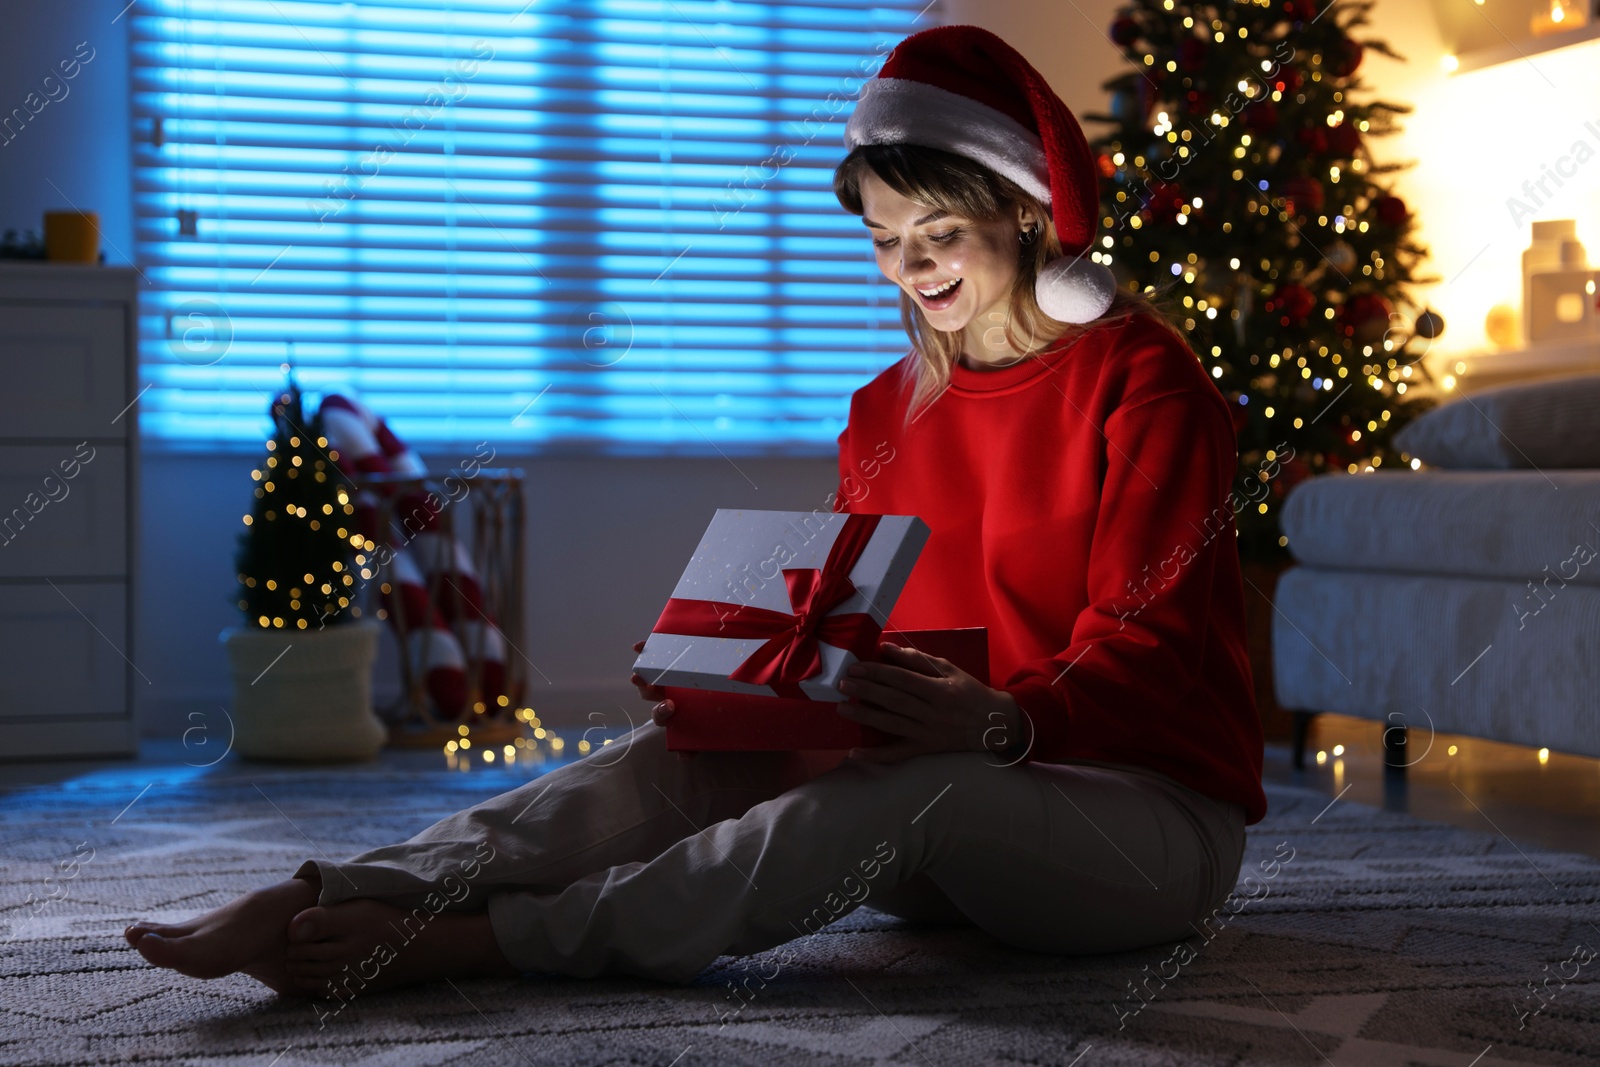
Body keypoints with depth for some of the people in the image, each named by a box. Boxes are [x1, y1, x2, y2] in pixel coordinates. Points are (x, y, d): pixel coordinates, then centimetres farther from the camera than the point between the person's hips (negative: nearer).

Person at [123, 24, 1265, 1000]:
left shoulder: (1143, 383, -7)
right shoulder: (889, 410, 13)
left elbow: (1145, 649, -15)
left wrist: (999, 721, -34)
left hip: (1156, 813, -6)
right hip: (954, 845, 6)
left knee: (918, 787, -36)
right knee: (691, 753, -18)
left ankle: (469, 941, -41)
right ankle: (316, 901, -34)